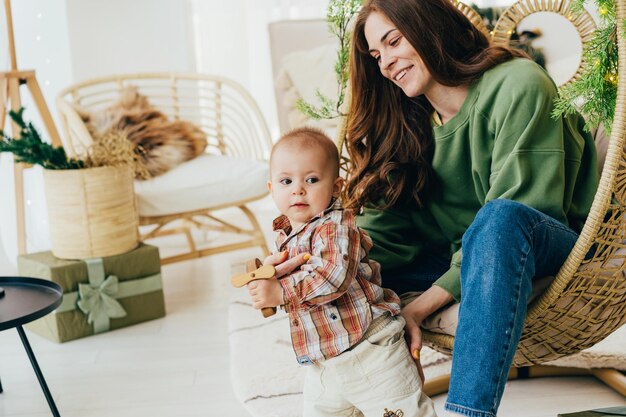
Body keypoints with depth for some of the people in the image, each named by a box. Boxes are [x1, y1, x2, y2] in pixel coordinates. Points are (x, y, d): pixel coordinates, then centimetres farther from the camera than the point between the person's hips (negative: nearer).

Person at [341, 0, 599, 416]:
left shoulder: (517, 86, -15)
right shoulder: (404, 125, 5)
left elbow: (511, 214, -22)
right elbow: (384, 233, -4)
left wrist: (419, 307, -26)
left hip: (547, 250, -6)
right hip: (461, 259, 6)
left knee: (499, 219, -39)